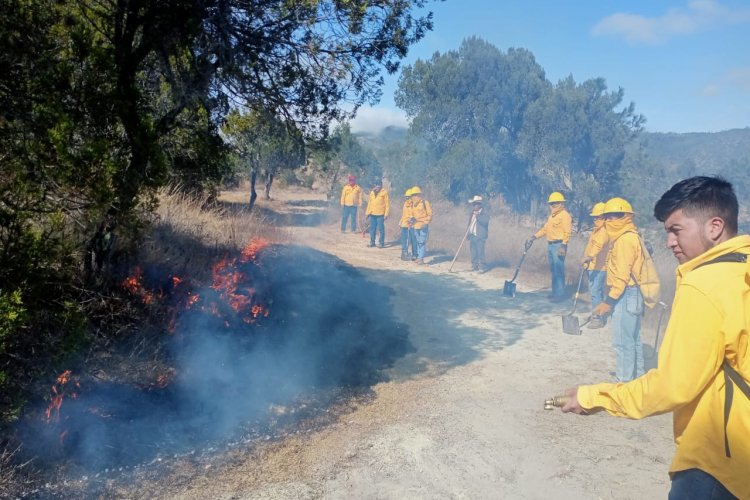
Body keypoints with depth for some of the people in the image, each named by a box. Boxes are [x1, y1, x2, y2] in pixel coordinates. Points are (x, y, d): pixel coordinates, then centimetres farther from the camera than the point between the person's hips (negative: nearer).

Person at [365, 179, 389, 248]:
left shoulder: (384, 192, -5)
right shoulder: (372, 192, 11)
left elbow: (387, 204, -6)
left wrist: (386, 214, -11)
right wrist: (367, 212, 14)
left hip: (380, 214, -5)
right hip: (372, 214, 5)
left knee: (381, 229, -1)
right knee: (372, 229, 10)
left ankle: (381, 243, 6)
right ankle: (372, 242, 19)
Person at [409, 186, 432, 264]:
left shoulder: (425, 203, -8)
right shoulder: (413, 203, 10)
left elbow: (430, 215, -6)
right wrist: (412, 219, 1)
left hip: (423, 226, -7)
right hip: (416, 226, 7)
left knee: (422, 242, -8)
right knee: (418, 242, 12)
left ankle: (421, 258, -7)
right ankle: (419, 257, 19)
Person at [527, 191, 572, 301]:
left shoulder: (565, 215, -9)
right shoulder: (552, 216, 19)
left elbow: (567, 232, -16)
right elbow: (545, 229, 23)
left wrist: (563, 246, -24)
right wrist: (533, 237, 15)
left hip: (559, 245, -9)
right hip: (550, 245, 9)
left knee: (558, 270, -9)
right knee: (553, 270, 12)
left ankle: (560, 294, -6)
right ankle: (555, 292, 20)